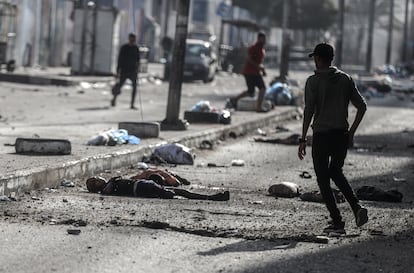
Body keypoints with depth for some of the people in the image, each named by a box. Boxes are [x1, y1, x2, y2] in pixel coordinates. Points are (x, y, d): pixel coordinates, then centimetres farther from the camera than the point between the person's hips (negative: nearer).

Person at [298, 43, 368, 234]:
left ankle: (337, 222, 0)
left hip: (321, 135, -5)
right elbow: (362, 106, 6)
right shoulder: (346, 79, 8)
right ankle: (357, 207, 2)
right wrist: (351, 132, 13)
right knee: (336, 172, 23)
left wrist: (303, 140, -10)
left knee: (323, 179, 5)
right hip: (342, 135, 5)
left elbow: (309, 111, -13)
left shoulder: (313, 81, -7)